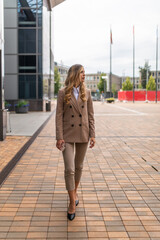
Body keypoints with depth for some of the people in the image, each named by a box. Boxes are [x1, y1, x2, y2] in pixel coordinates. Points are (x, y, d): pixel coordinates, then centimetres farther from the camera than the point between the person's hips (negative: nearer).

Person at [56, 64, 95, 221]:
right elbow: (59, 116, -6)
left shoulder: (86, 93, 4)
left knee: (79, 166, 15)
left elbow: (90, 115, 6)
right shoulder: (63, 93, -5)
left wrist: (92, 135, 1)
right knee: (69, 169, -8)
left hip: (83, 134, 3)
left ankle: (75, 191, 39)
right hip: (68, 135, -3)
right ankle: (72, 203, 6)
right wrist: (59, 137, -11)